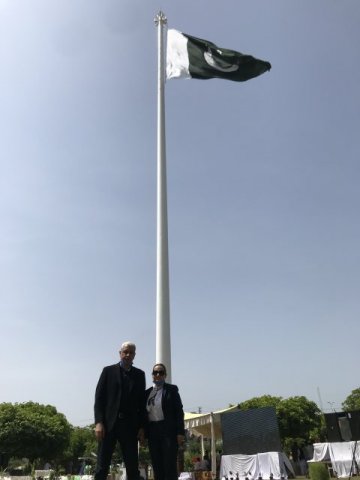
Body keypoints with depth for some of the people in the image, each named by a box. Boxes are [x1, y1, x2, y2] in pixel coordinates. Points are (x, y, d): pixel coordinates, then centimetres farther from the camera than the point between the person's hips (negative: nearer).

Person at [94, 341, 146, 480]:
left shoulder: (139, 374, 9)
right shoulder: (109, 371, 4)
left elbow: (142, 402, 8)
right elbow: (99, 397, 0)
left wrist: (142, 427, 2)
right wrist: (98, 422, -9)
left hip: (130, 425, 2)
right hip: (109, 423, -2)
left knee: (133, 468, 5)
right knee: (102, 467, 1)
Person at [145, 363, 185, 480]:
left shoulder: (171, 389, 2)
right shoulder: (147, 392, 14)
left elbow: (179, 411, -4)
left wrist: (180, 432, -11)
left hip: (168, 430, -4)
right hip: (152, 431, 4)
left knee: (170, 465, -5)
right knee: (157, 466, 6)